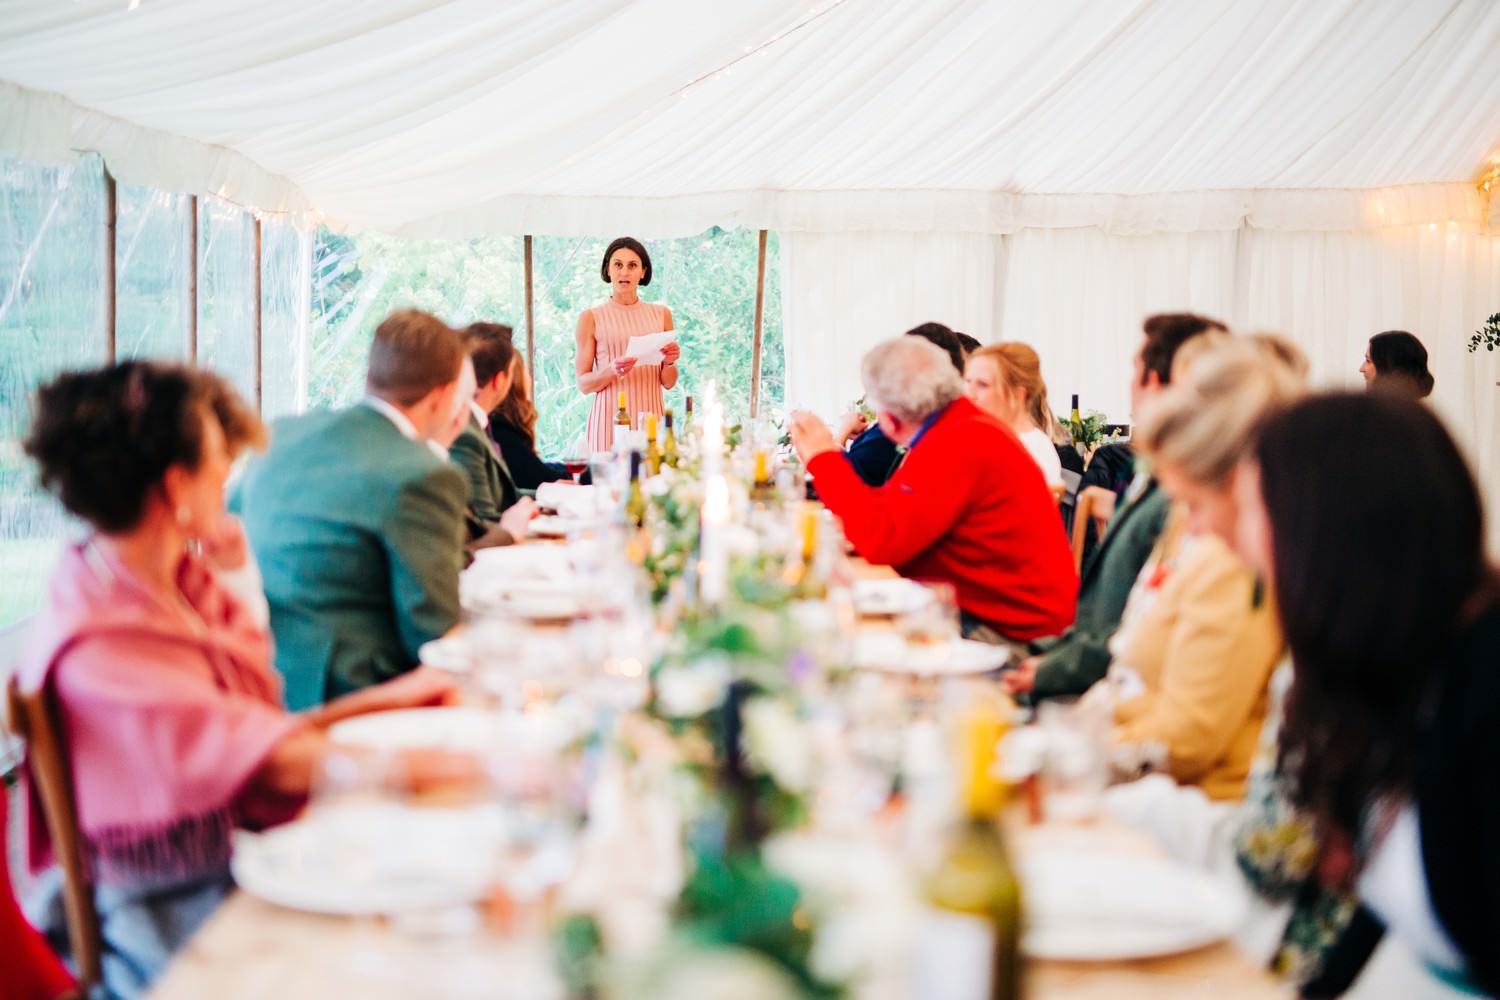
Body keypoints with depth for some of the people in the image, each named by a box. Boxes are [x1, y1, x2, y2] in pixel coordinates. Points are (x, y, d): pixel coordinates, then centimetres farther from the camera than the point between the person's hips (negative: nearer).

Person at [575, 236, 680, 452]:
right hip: (610, 420, -2)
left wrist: (669, 362, -8)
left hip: (651, 416, 2)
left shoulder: (661, 314, 9)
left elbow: (668, 383, 12)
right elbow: (583, 385, 0)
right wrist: (611, 371, -17)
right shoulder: (591, 318, 1)